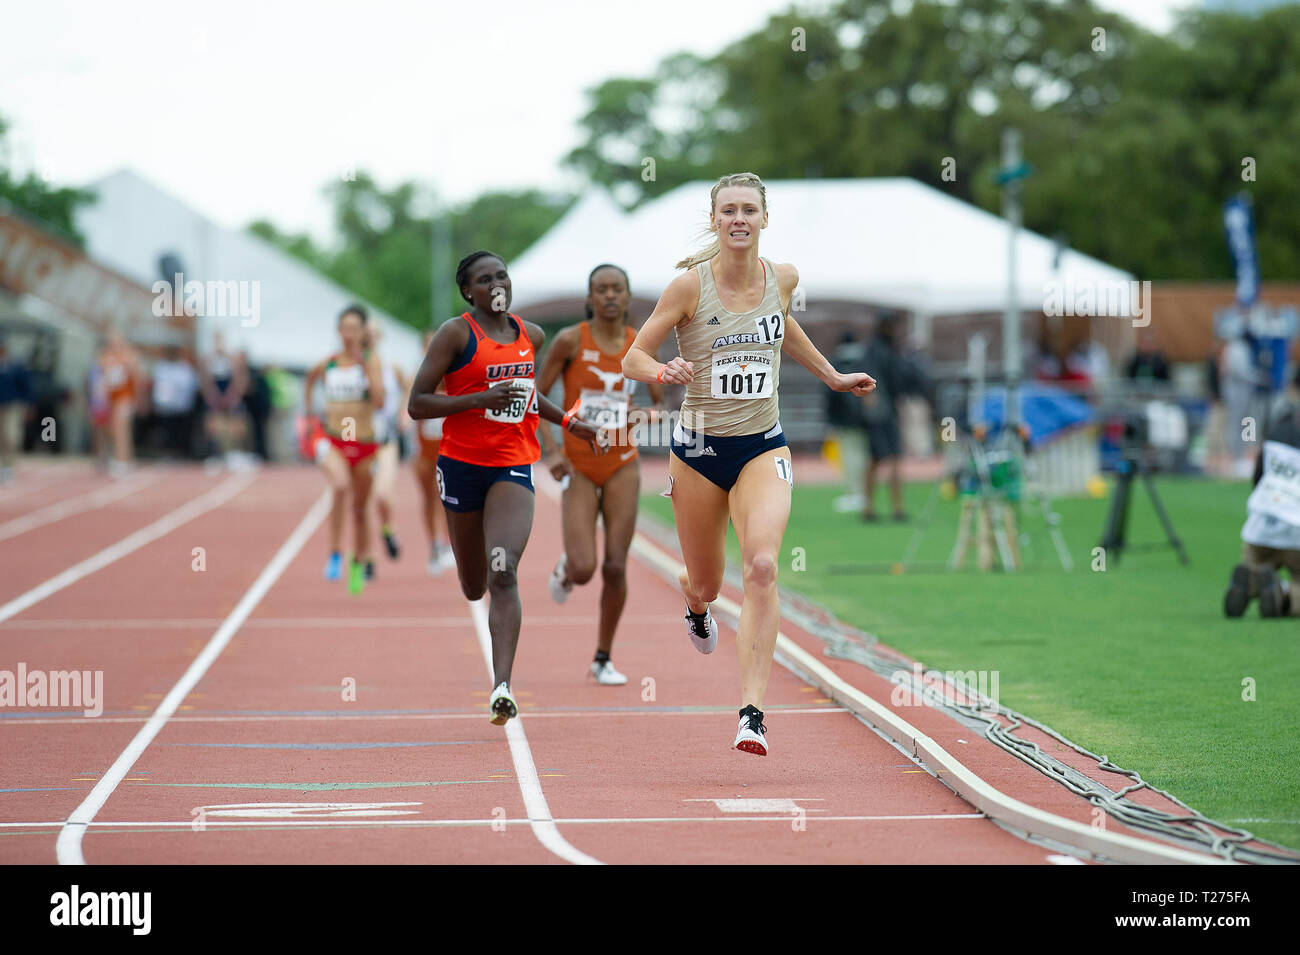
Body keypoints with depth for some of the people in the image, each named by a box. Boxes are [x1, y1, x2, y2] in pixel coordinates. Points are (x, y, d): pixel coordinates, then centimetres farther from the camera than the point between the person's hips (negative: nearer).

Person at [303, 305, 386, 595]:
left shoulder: (371, 361, -3)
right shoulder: (328, 364, 2)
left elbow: (379, 401, -15)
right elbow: (310, 379, 25)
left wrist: (364, 366, -20)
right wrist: (308, 412, 20)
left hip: (364, 443, 1)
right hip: (334, 442, -1)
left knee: (360, 508, 13)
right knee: (341, 486, -32)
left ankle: (359, 566, 33)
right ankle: (335, 554, -29)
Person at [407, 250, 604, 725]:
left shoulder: (531, 335, 10)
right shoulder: (456, 334, -6)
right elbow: (417, 405, -11)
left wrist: (568, 422, 22)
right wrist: (483, 399, -20)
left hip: (514, 466, 2)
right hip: (462, 463, -2)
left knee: (503, 572, -19)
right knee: (473, 587, 10)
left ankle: (502, 686, -25)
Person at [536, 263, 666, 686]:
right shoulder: (570, 340, -8)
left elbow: (660, 405, 10)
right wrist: (551, 449, -15)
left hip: (622, 466, 2)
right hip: (578, 468, -2)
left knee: (615, 567, -2)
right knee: (583, 570, -14)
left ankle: (603, 659, 14)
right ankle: (565, 567, 25)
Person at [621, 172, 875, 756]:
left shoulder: (783, 278, 0)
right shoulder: (690, 285, -10)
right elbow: (633, 358, -7)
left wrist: (832, 376, 27)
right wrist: (662, 371, -28)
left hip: (763, 449, 1)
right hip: (699, 449, -1)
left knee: (761, 567, -22)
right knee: (705, 584, 13)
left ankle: (751, 712, -24)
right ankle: (696, 609, 55)